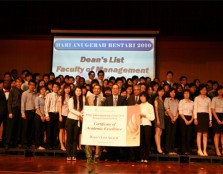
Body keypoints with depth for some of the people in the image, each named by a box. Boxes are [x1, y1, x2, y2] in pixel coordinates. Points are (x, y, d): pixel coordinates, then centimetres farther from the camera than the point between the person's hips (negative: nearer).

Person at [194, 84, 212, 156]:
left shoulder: (208, 99, 14)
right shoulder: (197, 98, 5)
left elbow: (209, 110, 13)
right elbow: (195, 109, 1)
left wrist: (210, 119, 7)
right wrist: (195, 118, -8)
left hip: (206, 116, 3)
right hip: (199, 115, -3)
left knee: (205, 134, 0)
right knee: (199, 133, -5)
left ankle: (205, 150, 2)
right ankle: (199, 150, -2)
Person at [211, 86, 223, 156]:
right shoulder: (214, 99, 2)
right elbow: (213, 110, -4)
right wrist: (217, 119, -12)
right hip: (217, 116, -4)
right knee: (217, 134, -5)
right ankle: (217, 150, -1)